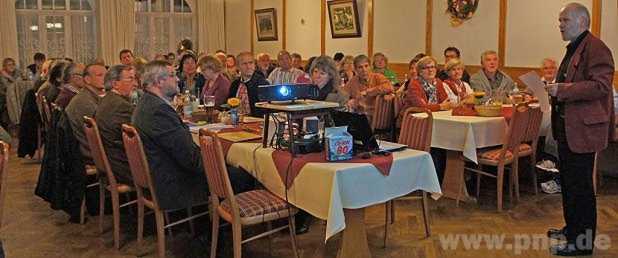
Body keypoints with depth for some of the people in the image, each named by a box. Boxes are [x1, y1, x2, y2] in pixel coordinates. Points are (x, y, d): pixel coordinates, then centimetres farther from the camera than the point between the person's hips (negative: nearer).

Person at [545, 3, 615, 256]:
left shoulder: (595, 48, -14)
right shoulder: (573, 49, 18)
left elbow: (601, 85, -24)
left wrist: (563, 90, -25)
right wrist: (554, 89, 13)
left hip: (583, 129, -10)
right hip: (567, 128, 10)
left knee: (579, 186, -3)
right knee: (568, 182, 19)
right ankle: (572, 228, 33)